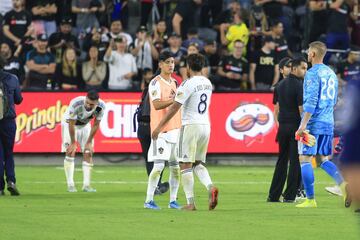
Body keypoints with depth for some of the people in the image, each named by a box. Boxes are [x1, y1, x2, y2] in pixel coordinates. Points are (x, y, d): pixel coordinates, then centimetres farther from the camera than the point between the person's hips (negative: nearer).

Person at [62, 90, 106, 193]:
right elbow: (71, 124, -27)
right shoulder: (76, 104, -38)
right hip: (69, 123, -4)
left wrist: (89, 142, -8)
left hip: (85, 125, 4)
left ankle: (86, 185, -3)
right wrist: (73, 143, -19)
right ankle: (70, 185, -13)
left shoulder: (100, 106, -27)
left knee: (88, 153, -4)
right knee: (70, 152, -14)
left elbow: (96, 125, -12)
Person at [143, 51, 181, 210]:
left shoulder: (174, 82, 16)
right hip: (161, 129, -7)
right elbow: (157, 105, -20)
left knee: (176, 166, 5)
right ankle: (149, 200, -6)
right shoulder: (156, 83, -7)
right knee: (158, 166, -11)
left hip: (175, 128, 7)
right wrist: (175, 99, -29)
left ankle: (173, 200, 12)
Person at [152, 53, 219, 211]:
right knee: (198, 163, 15)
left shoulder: (188, 84, -12)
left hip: (191, 126, -7)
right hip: (206, 126, 7)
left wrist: (159, 127, -11)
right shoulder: (208, 83, 9)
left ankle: (190, 202, -5)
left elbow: (174, 108, -15)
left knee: (186, 165, -1)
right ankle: (210, 187, -11)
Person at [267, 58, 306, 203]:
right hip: (296, 126, -7)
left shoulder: (280, 85, 11)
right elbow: (302, 109, -15)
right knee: (295, 162, -1)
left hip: (283, 126, 7)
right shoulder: (300, 86, -11)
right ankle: (289, 196, -2)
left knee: (281, 161, 12)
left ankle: (273, 195, 9)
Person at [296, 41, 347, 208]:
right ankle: (342, 184, -11)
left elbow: (311, 100, -19)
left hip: (313, 123, -8)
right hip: (328, 124, 8)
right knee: (324, 159, 13)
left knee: (305, 159, -2)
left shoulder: (312, 73, -11)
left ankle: (310, 200, -4)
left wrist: (304, 124, -22)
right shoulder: (331, 73, 15)